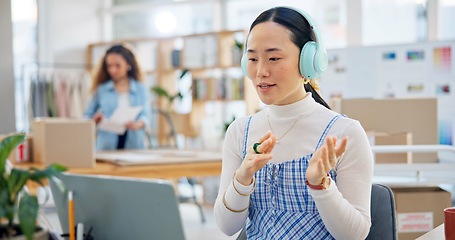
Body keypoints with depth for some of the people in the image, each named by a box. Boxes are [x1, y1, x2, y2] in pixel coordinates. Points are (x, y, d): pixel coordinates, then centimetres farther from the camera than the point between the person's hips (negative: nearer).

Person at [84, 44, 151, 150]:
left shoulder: (141, 90, 7)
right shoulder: (101, 90, 8)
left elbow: (145, 115, -2)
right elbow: (86, 116, 12)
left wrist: (138, 124, -24)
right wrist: (94, 120, -11)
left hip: (134, 146, 0)